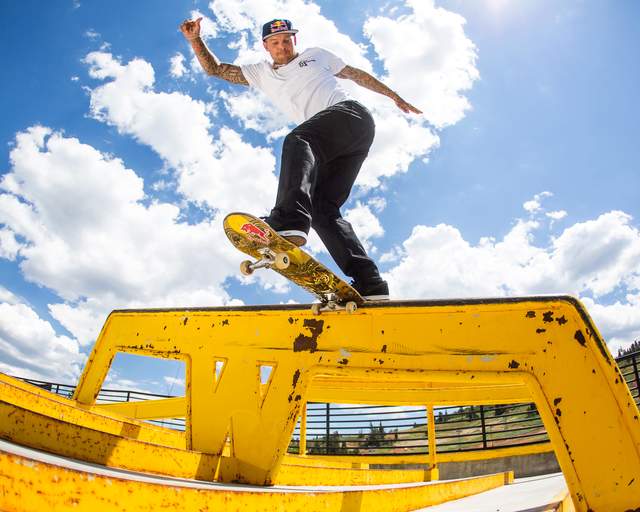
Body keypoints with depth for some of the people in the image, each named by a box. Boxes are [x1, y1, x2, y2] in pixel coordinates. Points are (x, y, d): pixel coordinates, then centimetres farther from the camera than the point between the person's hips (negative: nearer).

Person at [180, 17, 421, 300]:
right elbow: (215, 69, 29)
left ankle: (289, 223, -56)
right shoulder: (261, 73, 30)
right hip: (330, 150, 4)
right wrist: (195, 39, 14)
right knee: (322, 208, -13)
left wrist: (394, 96, 27)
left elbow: (357, 74, 29)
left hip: (350, 114, -4)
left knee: (297, 140, -32)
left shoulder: (315, 55, 25)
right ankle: (370, 285, -20)